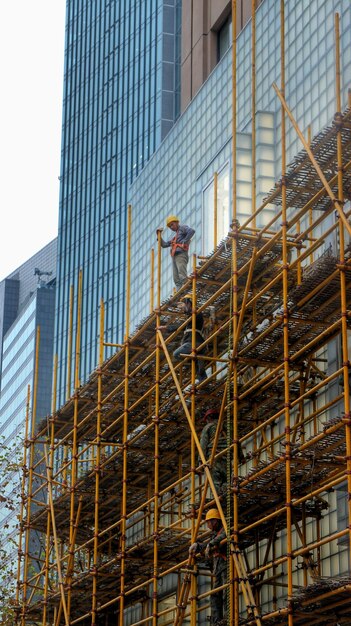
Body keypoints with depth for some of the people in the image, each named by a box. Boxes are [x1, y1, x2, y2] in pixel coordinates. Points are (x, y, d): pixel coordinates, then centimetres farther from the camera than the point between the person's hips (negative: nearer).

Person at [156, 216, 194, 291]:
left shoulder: (182, 228, 6)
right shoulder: (175, 236, 31)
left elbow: (192, 231, -15)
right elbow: (164, 244, 31)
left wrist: (184, 242, -14)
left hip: (181, 254, -9)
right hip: (174, 256, 9)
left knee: (182, 277, -21)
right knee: (176, 279, 0)